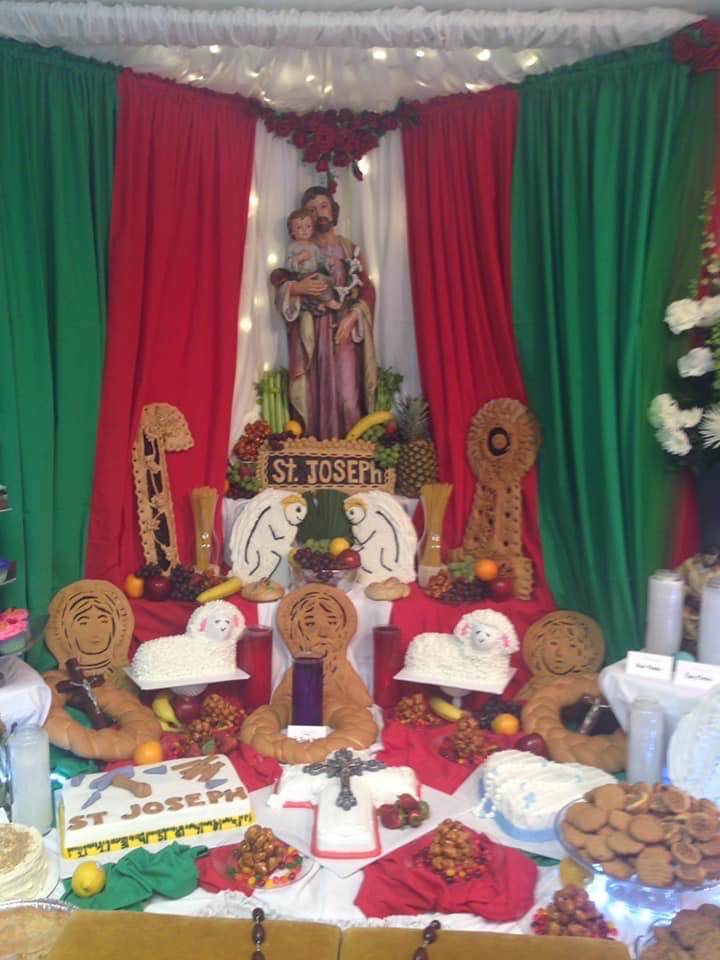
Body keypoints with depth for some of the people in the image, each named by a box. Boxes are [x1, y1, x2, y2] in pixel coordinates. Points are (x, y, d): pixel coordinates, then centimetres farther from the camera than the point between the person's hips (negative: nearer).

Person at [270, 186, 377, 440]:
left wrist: (352, 317, -8)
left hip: (344, 329, 0)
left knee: (347, 396, -12)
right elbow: (277, 278, 8)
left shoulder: (350, 248, 15)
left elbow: (367, 289, 8)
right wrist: (296, 288, -13)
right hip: (309, 332, 0)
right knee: (313, 393, -7)